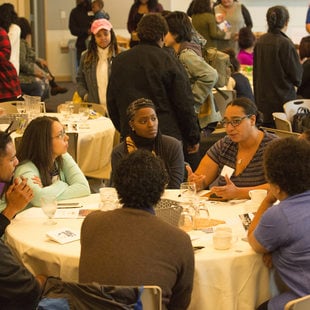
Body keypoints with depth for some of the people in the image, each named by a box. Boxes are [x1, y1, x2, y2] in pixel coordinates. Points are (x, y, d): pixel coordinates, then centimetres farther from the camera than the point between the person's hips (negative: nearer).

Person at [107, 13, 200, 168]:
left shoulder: (119, 61, 7)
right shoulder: (168, 61, -7)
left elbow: (112, 103, 14)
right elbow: (184, 104, -7)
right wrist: (193, 138, 3)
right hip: (168, 135, -4)